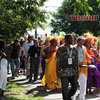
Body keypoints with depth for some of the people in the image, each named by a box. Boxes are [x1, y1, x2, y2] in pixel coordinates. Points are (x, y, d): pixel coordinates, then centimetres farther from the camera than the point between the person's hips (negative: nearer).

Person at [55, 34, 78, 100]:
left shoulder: (75, 50, 11)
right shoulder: (61, 49, 0)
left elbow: (76, 61, 13)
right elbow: (58, 61, 0)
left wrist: (77, 71, 7)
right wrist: (57, 72, -4)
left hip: (73, 72, 3)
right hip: (64, 72, -3)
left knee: (75, 86, -5)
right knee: (65, 89, -2)